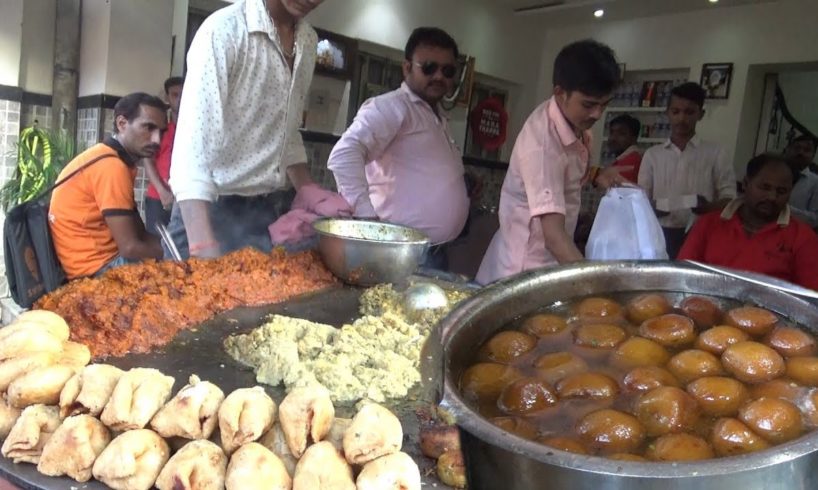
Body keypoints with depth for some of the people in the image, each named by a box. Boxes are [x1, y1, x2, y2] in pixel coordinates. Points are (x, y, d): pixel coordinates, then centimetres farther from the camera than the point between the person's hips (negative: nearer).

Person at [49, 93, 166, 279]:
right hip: (97, 268, -9)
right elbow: (131, 248, -21)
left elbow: (140, 233, 9)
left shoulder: (113, 159, 11)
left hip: (101, 259, 9)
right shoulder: (111, 165, -19)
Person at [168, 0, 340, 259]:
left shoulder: (309, 41, 6)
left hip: (272, 212, 6)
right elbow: (193, 148, -24)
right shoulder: (224, 30, -15)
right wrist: (204, 247, -34)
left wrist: (309, 191, 1)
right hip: (216, 211, -6)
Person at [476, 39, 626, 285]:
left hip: (550, 261, 8)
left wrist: (595, 175, -2)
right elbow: (553, 233, -33)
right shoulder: (542, 140, -26)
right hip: (525, 266, -8)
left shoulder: (576, 121, 0)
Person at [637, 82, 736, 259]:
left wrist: (709, 207, -19)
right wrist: (652, 208, -13)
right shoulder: (652, 154, 11)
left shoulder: (715, 153, 7)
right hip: (661, 234, 2)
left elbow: (729, 197, 3)